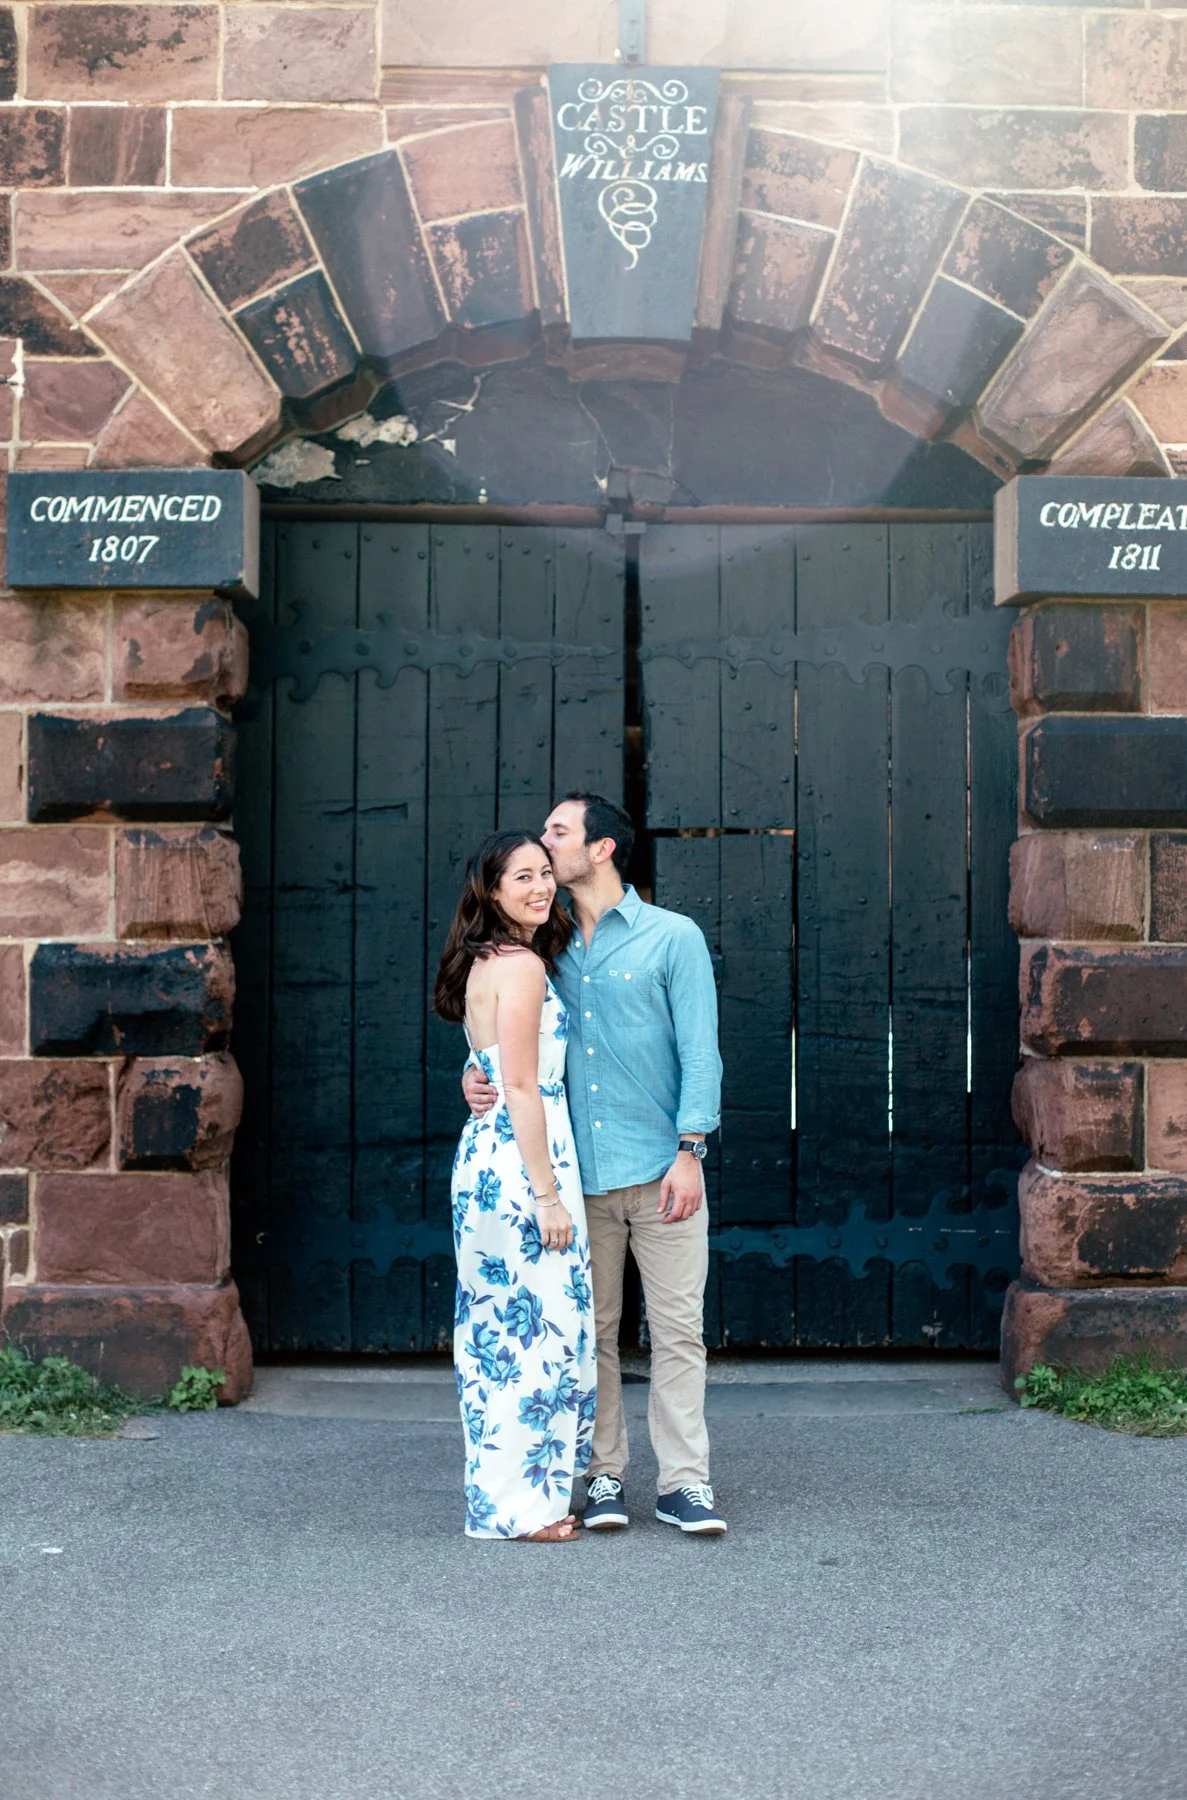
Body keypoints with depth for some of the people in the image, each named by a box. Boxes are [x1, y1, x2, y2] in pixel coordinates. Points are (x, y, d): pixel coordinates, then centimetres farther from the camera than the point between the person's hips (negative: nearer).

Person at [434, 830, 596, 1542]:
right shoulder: (522, 965, -14)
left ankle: (500, 1494, 21)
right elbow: (522, 1088, -18)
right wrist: (548, 1193, -17)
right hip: (521, 1162, -10)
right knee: (538, 1328, -4)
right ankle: (523, 1504, 3)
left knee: (501, 1327, 13)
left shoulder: (485, 962, 15)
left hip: (486, 1156, 10)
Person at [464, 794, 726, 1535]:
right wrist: (477, 1074, -5)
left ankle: (685, 1481, 5)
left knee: (678, 1328, -1)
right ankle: (605, 1476, 15)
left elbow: (699, 1050, -3)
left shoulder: (673, 937, 1)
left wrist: (690, 1149, -12)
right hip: (578, 1173, 4)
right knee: (592, 1331, 7)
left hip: (658, 1170, -3)